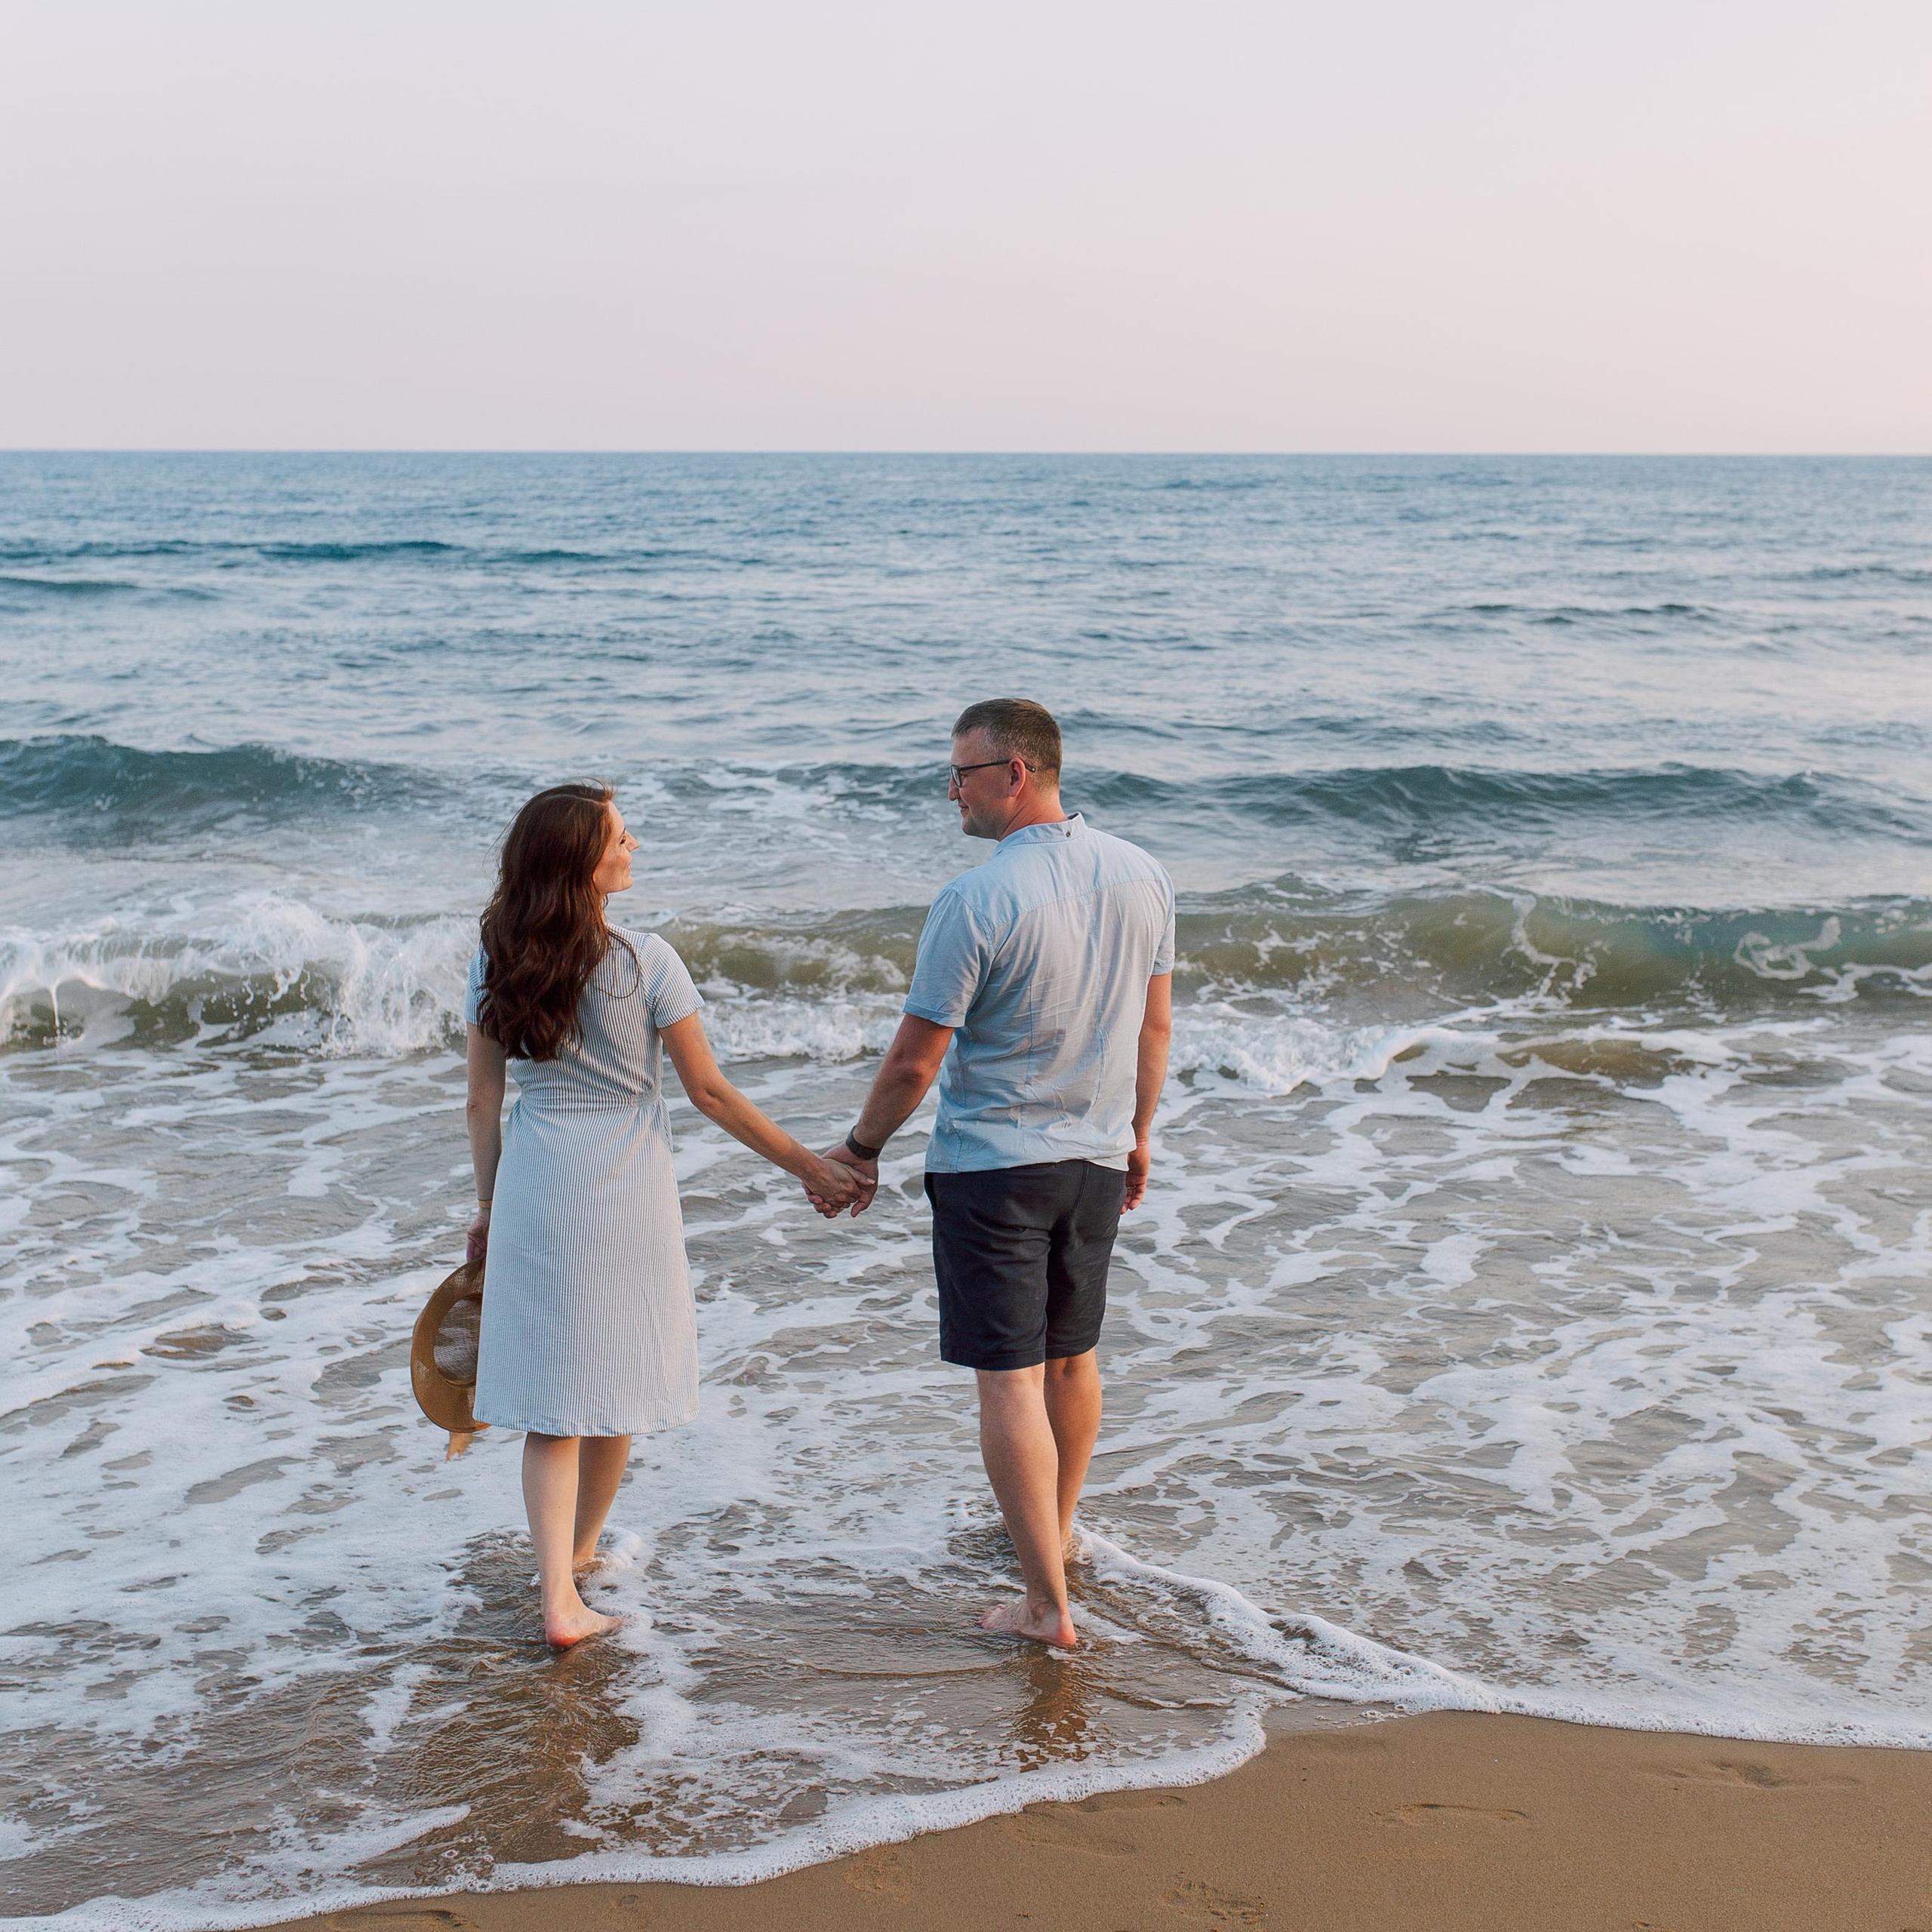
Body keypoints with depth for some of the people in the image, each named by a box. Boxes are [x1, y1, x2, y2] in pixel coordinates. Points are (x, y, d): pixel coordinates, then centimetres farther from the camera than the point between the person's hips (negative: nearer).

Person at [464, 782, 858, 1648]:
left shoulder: (496, 963, -2)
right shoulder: (645, 961, -13)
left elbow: (484, 1100, 4)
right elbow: (709, 1092, -10)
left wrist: (488, 1207, 16)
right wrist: (812, 1168, -3)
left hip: (533, 1188, 3)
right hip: (625, 1190, -3)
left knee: (552, 1400, 6)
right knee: (616, 1379, 18)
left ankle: (559, 1597, 0)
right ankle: (577, 1551, 36)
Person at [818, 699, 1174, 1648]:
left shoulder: (974, 902, -20)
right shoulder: (1142, 877, 0)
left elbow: (915, 1060, -15)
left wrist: (860, 1149, 1)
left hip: (990, 1164, -6)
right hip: (1097, 1159, 7)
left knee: (1010, 1380, -1)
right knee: (1073, 1356, 22)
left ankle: (1047, 1602, 0)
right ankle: (1053, 1529, 42)